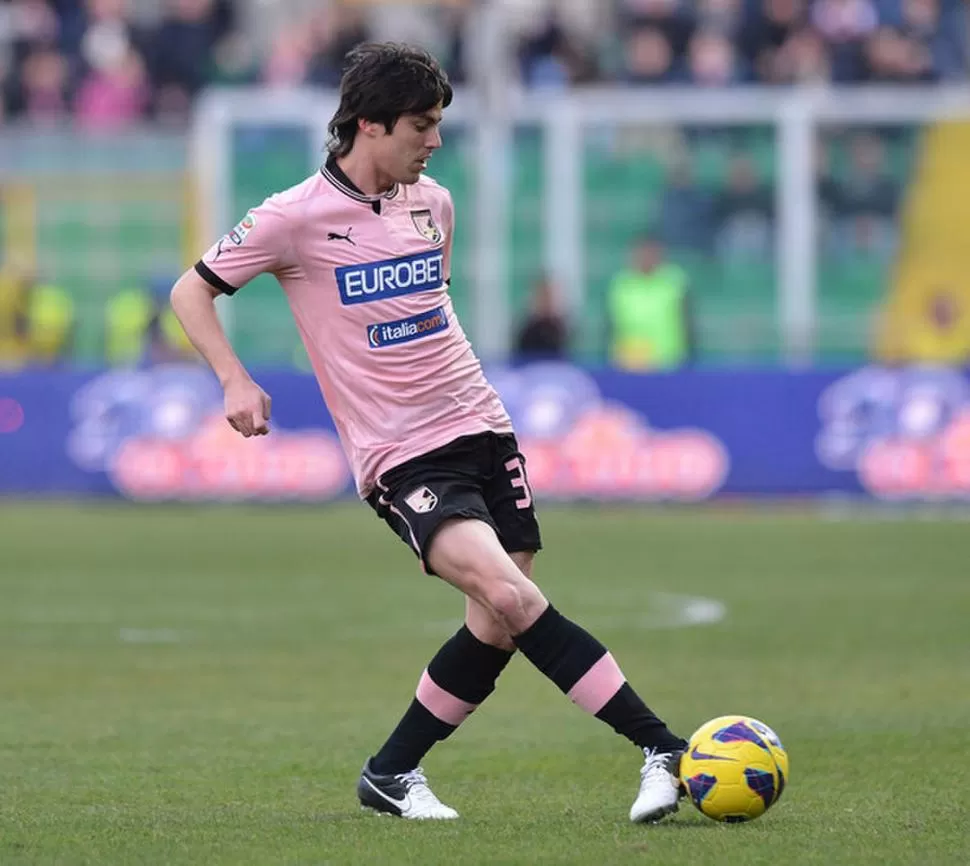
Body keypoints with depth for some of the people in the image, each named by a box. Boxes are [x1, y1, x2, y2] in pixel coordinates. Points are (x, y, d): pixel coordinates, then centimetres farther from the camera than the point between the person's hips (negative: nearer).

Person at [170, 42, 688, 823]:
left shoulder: (432, 202, 9)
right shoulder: (297, 217, -7)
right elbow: (191, 292, 1)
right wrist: (234, 380, -12)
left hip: (481, 429, 6)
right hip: (401, 460, -6)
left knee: (499, 626, 1)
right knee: (507, 593, -24)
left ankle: (393, 774, 19)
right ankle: (662, 750, -24)